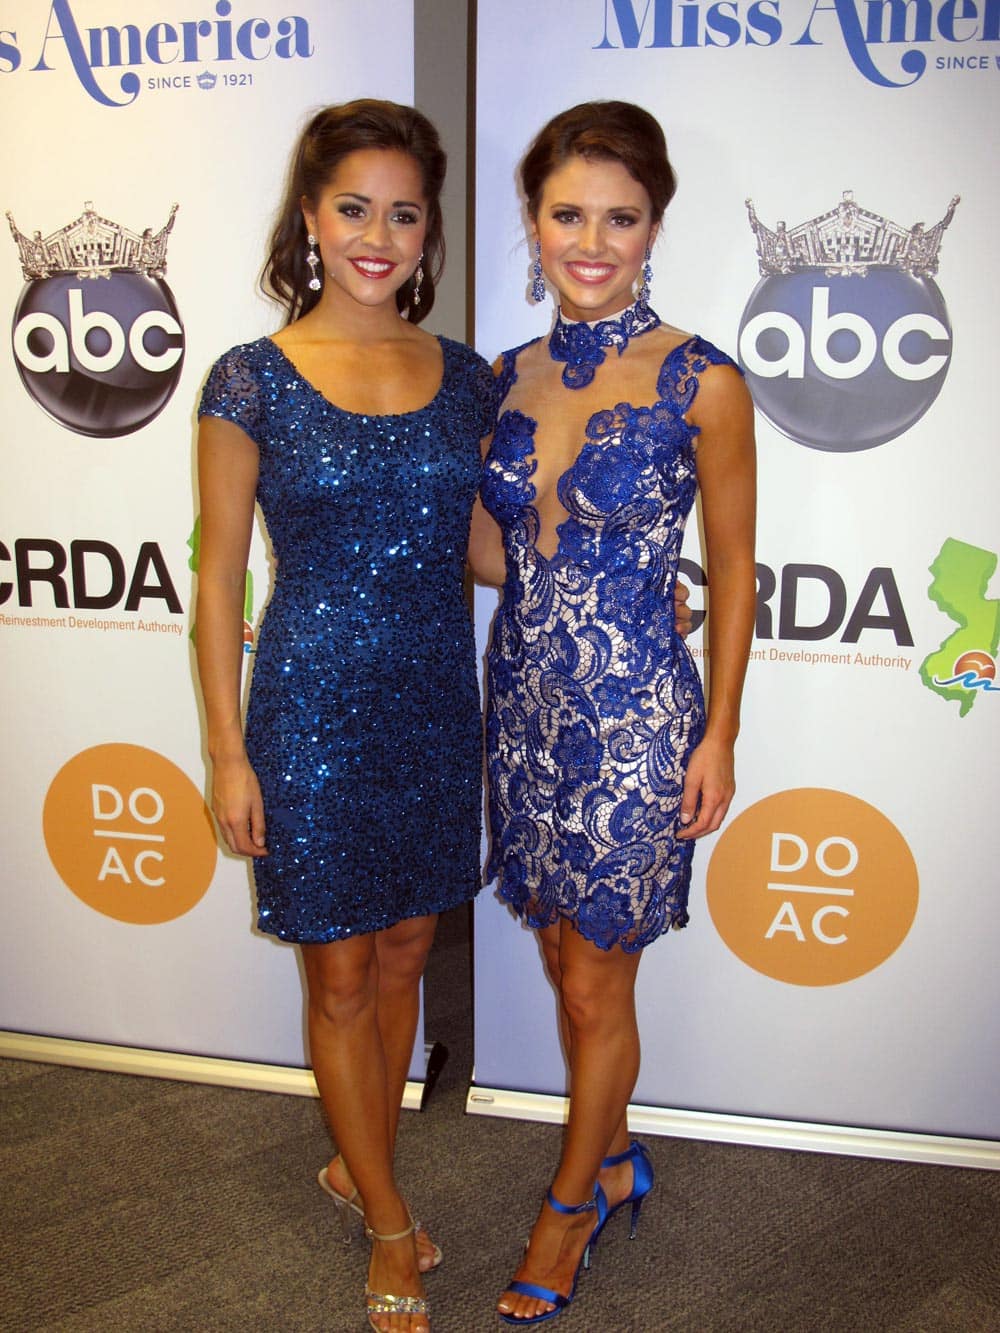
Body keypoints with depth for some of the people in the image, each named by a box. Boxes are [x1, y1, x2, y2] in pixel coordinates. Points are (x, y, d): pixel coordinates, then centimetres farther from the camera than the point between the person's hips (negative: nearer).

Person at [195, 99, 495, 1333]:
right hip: (313, 706, -4)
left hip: (435, 702, 4)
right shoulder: (252, 380, -7)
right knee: (341, 976, 8)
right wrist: (228, 751, -7)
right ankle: (392, 1225, 29)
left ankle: (355, 1168, 41)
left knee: (403, 955, 16)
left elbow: (483, 544, 11)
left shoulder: (463, 377, 4)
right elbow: (220, 577, -5)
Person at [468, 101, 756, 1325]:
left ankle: (575, 1199, 34)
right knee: (566, 956, 18)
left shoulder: (701, 383, -10)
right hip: (523, 699, 5)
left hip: (632, 715, -5)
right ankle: (614, 1159, 42)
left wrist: (719, 735, -7)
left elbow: (731, 568, -6)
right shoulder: (508, 378, 4)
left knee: (595, 985, 8)